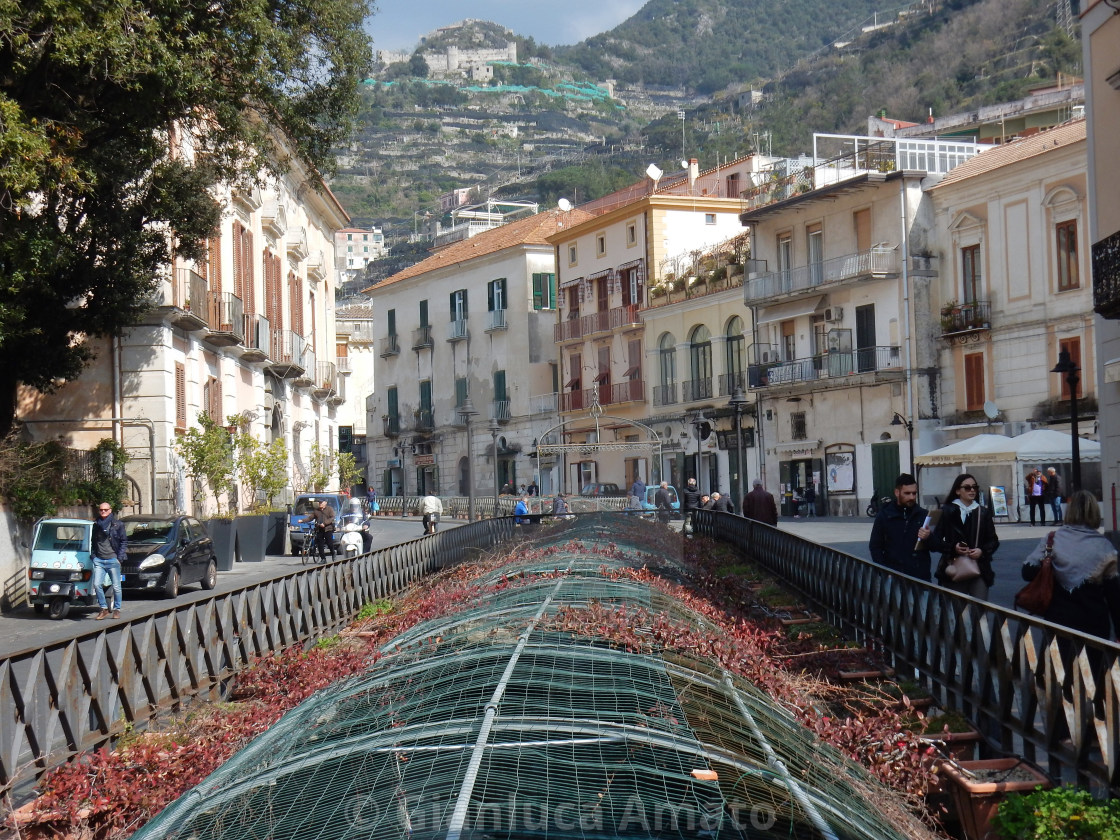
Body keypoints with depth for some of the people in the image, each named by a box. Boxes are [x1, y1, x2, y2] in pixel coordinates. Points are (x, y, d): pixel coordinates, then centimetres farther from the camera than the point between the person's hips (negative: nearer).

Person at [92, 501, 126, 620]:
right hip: (99, 560, 2)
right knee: (97, 584, -9)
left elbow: (124, 542, 4)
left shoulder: (117, 524, 2)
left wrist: (120, 557, -3)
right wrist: (94, 556, 7)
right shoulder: (96, 524, 11)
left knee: (116, 587, 1)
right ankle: (104, 608, 3)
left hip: (113, 560, -2)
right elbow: (93, 542, 19)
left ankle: (117, 609, 14)